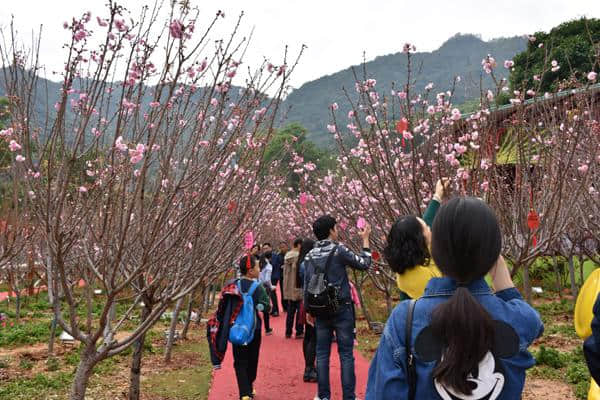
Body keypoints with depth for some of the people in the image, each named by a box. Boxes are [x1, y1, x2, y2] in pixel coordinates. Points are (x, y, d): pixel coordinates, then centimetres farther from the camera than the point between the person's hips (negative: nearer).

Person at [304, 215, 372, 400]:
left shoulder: (310, 256, 5)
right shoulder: (338, 249, -11)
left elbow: (306, 285, 9)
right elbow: (364, 264, -3)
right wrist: (365, 240, 7)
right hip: (342, 309, -5)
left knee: (322, 354, 10)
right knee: (346, 354, 1)